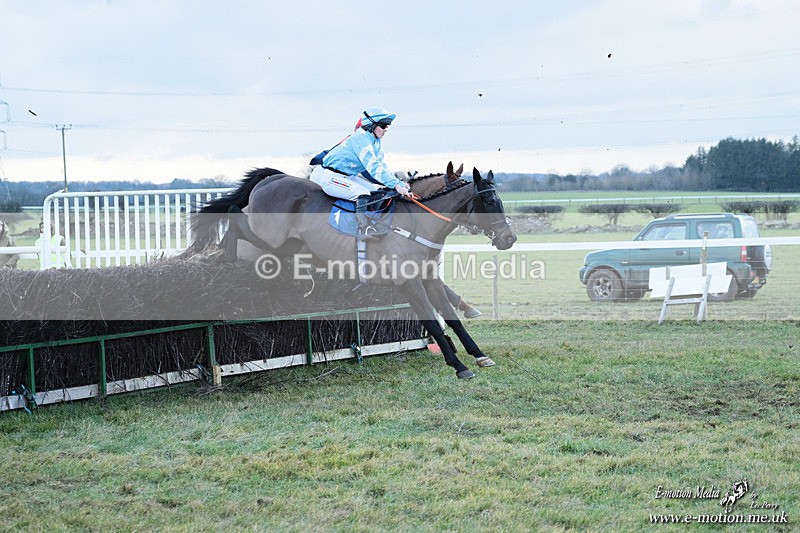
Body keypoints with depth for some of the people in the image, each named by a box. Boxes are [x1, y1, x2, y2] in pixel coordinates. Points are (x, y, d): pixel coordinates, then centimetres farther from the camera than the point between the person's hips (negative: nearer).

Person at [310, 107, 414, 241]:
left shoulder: (378, 142, 8)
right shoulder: (361, 138, -23)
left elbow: (382, 166, 6)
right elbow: (373, 166, -32)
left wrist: (399, 183, -11)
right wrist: (396, 185, -39)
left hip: (349, 177, 10)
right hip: (329, 176, -10)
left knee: (380, 191, 1)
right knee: (363, 195, -30)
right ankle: (364, 229, -34)